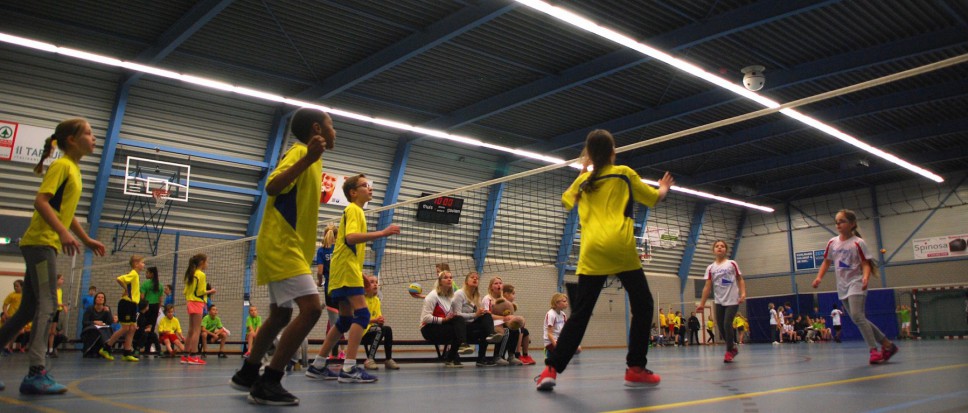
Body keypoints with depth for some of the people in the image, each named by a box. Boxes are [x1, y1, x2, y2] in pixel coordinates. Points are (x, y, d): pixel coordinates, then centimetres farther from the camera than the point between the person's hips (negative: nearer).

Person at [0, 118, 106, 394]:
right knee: (47, 305, -14)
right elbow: (41, 201, -20)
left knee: (30, 309, 12)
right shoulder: (62, 165, -8)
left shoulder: (74, 169, 18)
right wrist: (63, 232, -31)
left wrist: (87, 240, 26)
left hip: (46, 246, 9)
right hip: (40, 242, -9)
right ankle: (37, 372, -17)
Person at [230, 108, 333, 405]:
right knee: (311, 308, -20)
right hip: (281, 245, -10)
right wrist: (308, 158, -36)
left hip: (289, 247, 11)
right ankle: (268, 383, -16)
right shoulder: (300, 152, -9)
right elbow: (272, 187, -26)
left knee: (280, 316, 17)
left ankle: (248, 374, 31)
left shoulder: (312, 160, 18)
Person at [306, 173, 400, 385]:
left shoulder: (355, 211, 24)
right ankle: (349, 369, -23)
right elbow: (350, 237, -23)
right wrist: (382, 232, -28)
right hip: (347, 271, -10)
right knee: (362, 314, -17)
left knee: (346, 320, 11)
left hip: (343, 272, 10)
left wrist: (363, 276, 26)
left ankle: (317, 365, 15)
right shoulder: (353, 209, -6)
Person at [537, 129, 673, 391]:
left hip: (592, 253, 3)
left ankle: (552, 369, -3)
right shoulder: (624, 173, 10)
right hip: (620, 248, -3)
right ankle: (636, 369, 8)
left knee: (580, 314, 5)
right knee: (643, 306, 12)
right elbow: (653, 198, 23)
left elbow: (566, 200, 38)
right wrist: (664, 189, 44)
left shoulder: (583, 181, 17)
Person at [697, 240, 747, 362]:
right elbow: (707, 286, 5)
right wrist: (702, 303, 0)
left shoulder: (732, 264, 2)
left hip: (732, 300, -3)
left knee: (727, 325, -13)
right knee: (721, 328, 3)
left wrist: (743, 293, -11)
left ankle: (729, 352, 2)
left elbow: (740, 279, 5)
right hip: (719, 302, 3)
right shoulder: (710, 268, 5)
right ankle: (733, 347, 26)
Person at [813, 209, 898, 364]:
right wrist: (819, 277, 4)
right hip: (842, 286, 6)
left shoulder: (858, 243, -9)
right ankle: (887, 344, 19)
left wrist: (866, 277, -29)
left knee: (857, 316, -21)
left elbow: (865, 264, -11)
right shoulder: (832, 243, 7)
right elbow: (827, 262, 16)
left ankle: (874, 350, -15)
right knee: (859, 319, 8)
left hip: (856, 283, -6)